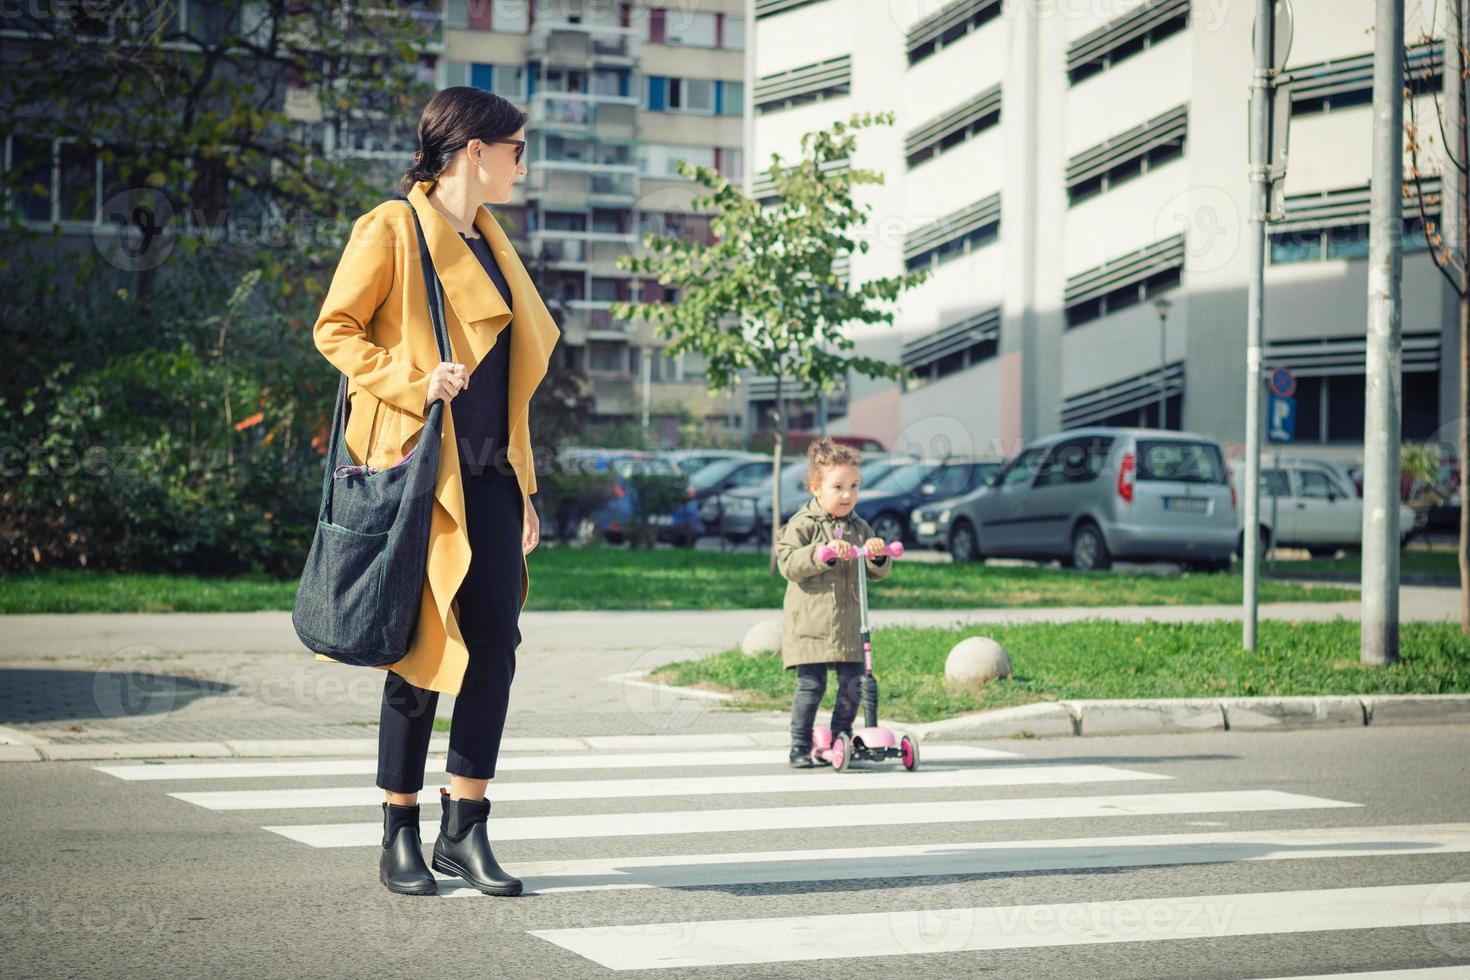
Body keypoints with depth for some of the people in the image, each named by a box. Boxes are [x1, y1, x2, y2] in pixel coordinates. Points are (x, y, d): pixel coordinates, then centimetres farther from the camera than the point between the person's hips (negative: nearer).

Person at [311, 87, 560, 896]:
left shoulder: (490, 243, 19)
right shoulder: (392, 229, -3)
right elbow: (336, 330, -5)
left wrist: (525, 490, 16)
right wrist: (413, 384, -19)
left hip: (491, 474, 7)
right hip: (418, 467, -7)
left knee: (495, 644, 0)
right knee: (423, 649, -2)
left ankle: (465, 829, 7)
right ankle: (399, 839, 9)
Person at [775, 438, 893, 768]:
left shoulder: (859, 528, 13)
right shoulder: (802, 525, -3)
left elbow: (878, 573, 13)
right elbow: (788, 564, -15)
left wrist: (878, 555, -9)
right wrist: (824, 553, -26)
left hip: (848, 626, 5)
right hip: (810, 625, -5)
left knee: (853, 684, 2)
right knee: (811, 686, -7)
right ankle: (800, 747, 3)